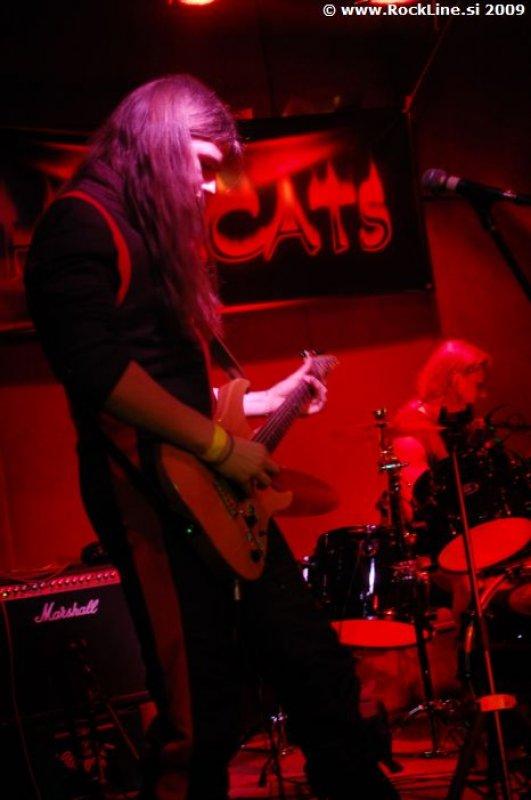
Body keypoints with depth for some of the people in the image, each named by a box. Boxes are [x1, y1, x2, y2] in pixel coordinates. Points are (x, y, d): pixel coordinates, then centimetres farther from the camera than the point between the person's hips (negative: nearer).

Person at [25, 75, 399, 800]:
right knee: (202, 721, -7)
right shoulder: (83, 222, -7)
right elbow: (96, 365, -21)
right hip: (153, 496, -9)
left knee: (320, 672, 11)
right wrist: (219, 443, -17)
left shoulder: (160, 230, 22)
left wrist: (262, 401, 25)